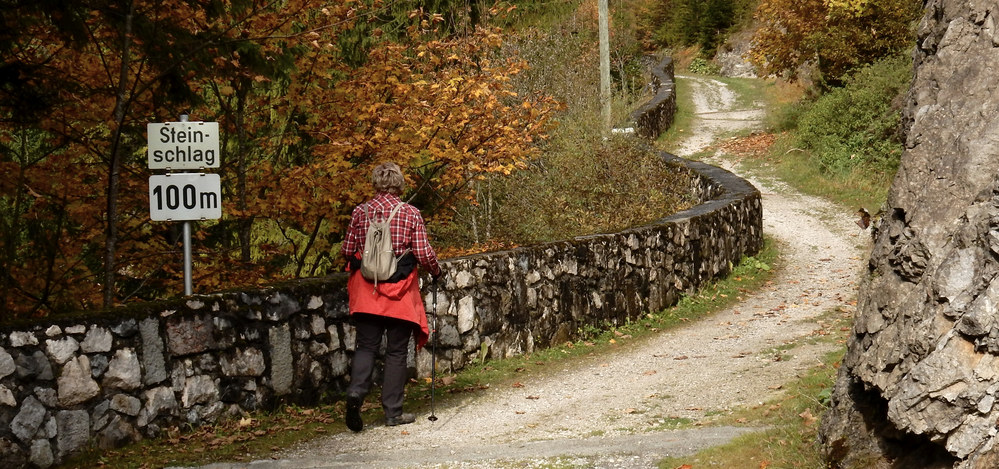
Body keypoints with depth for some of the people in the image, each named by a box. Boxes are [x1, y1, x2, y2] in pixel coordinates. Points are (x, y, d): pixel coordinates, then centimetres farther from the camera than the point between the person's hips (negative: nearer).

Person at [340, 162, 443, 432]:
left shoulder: (360, 212, 0)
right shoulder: (411, 214, -5)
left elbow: (347, 251, 3)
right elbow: (424, 254, -7)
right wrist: (436, 271, 13)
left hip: (366, 291, 1)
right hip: (400, 293, -1)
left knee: (366, 346, 9)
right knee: (396, 351, 7)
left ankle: (356, 391, -16)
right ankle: (393, 412, 9)